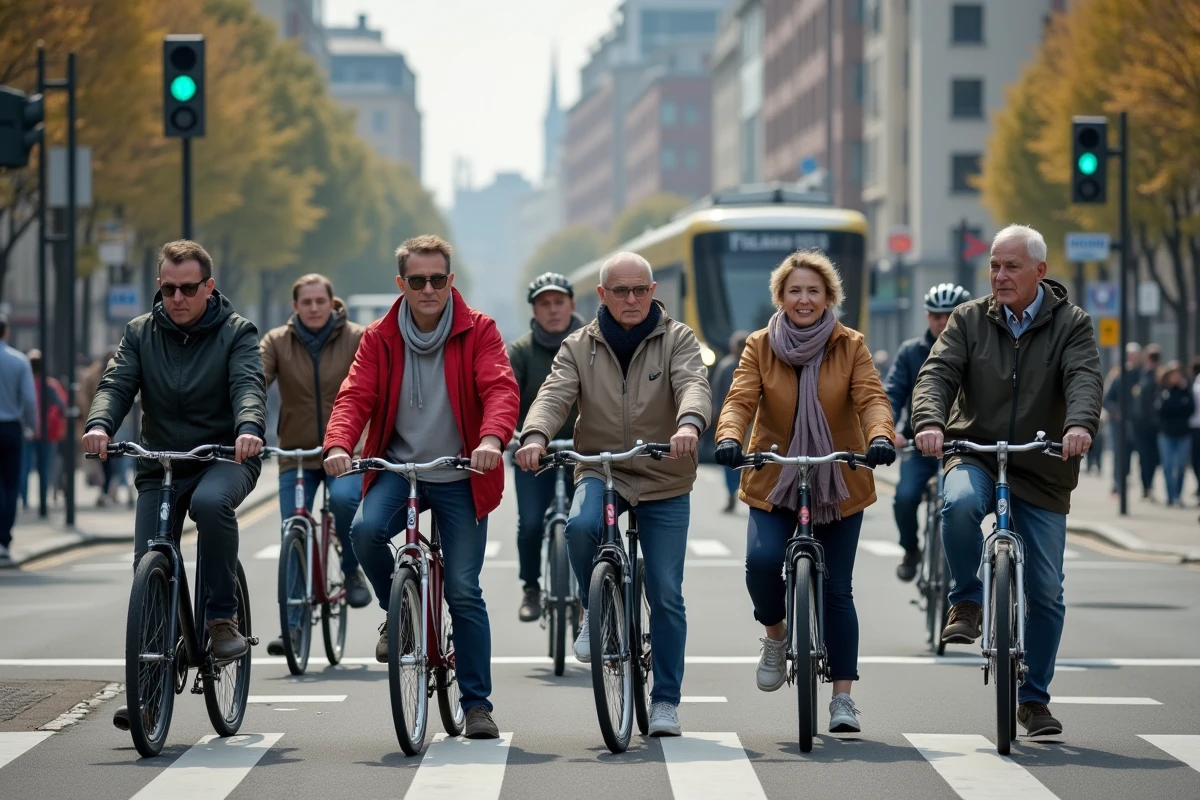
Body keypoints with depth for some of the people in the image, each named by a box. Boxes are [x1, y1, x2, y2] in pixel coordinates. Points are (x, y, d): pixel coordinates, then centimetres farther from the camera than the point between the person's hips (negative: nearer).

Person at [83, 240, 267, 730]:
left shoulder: (236, 332, -2)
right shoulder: (140, 334, 6)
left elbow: (248, 385, -18)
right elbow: (116, 384, -7)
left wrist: (249, 427, -40)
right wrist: (99, 424, -30)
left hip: (226, 457, -3)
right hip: (160, 465, 3)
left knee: (210, 502, -37)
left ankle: (222, 617, -22)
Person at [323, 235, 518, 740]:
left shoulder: (478, 331, -3)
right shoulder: (379, 338, 3)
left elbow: (500, 389, -15)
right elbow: (355, 396, -6)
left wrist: (492, 438, -36)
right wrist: (338, 445, -27)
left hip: (459, 478, -2)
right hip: (397, 467, 2)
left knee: (464, 592, -4)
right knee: (365, 529, -29)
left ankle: (477, 704, 8)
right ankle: (396, 613, 2)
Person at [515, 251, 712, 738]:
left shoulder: (677, 340, -2)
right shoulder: (580, 347, 3)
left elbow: (694, 384, -20)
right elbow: (555, 393, -11)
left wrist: (689, 424, -43)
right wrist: (535, 436, -34)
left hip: (665, 482, -1)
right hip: (601, 470, 1)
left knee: (666, 596, -1)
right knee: (581, 525, -33)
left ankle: (665, 700, 12)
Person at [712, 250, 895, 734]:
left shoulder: (851, 347, 0)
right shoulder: (760, 347, 1)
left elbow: (871, 398, -12)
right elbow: (740, 399, -10)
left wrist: (880, 438, -33)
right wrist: (728, 438, -31)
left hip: (838, 485, 0)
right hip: (773, 482, 0)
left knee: (836, 590, 1)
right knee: (762, 561, -24)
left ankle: (843, 698, 8)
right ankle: (775, 634, 7)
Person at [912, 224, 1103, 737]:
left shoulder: (1071, 325, 0)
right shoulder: (969, 320, 4)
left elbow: (1084, 378, -16)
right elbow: (938, 372, -8)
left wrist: (1080, 424, -38)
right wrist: (929, 421, -30)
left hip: (1042, 475, 0)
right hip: (975, 458, 0)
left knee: (1045, 594, 0)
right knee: (959, 504, -36)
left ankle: (1034, 700, 15)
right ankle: (966, 604, -14)